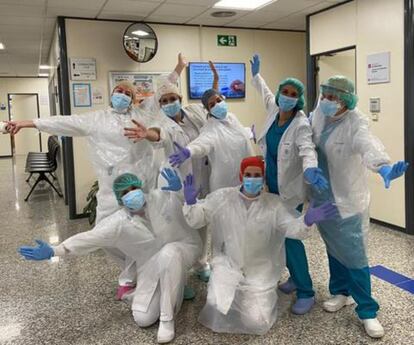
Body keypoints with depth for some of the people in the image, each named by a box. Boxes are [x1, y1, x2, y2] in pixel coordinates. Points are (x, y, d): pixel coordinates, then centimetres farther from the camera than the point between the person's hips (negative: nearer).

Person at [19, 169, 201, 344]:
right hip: (151, 266, 1)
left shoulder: (163, 197, -16)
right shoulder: (118, 223, -19)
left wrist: (176, 188, -20)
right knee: (143, 319, -12)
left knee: (168, 253, -40)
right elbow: (87, 238, -24)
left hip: (183, 248, 0)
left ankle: (167, 319, -21)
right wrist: (53, 251, -33)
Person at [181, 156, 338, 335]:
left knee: (258, 322, -6)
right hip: (228, 266, 0)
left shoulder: (274, 203, -6)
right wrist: (191, 203, -26)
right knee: (218, 313, -12)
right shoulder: (222, 197, -5)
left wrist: (307, 220, -38)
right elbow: (196, 220, -4)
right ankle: (229, 292, 23)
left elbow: (292, 228, -15)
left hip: (260, 271, 0)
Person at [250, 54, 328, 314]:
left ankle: (306, 292, 8)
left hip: (290, 189, -7)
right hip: (272, 186, 7)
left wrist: (310, 169, -57)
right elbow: (265, 92, 21)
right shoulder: (274, 110, -1)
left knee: (291, 237, -6)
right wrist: (256, 74, 29)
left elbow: (307, 149, -38)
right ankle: (296, 277, 33)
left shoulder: (301, 125, -20)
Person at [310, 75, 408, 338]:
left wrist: (385, 167, -58)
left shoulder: (355, 122, -20)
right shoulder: (318, 115, -3)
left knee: (354, 255, -1)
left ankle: (367, 311, 15)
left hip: (348, 200, -5)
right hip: (323, 198, 5)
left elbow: (368, 145, -40)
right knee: (333, 249, 19)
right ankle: (341, 291, 39)